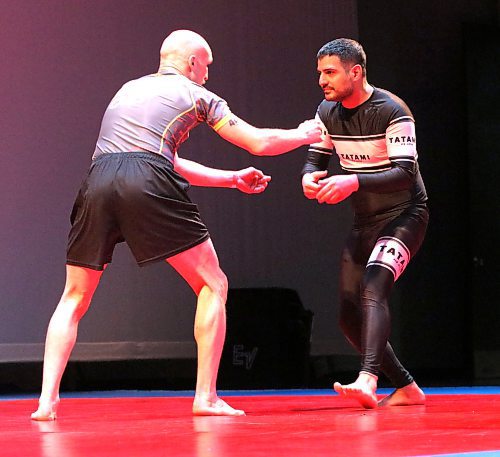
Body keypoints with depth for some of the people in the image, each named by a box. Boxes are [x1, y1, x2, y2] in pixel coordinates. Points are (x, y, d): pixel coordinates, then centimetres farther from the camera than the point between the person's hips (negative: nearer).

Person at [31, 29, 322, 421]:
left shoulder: (129, 89, 35)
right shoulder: (196, 96, 19)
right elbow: (260, 143, 21)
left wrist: (233, 179, 47)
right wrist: (304, 135, 41)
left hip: (98, 181, 5)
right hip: (148, 186, -5)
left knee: (74, 299, 16)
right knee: (213, 286, 9)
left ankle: (47, 400, 0)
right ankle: (206, 397, 0)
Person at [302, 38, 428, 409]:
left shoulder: (392, 111, -19)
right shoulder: (328, 113, 3)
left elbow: (405, 173, -26)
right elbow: (315, 158, 10)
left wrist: (355, 182, -39)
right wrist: (309, 178, -15)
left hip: (404, 216, -8)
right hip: (365, 221, 8)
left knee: (373, 291, -30)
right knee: (350, 313, 5)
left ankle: (367, 380, -45)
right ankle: (406, 388, 17)